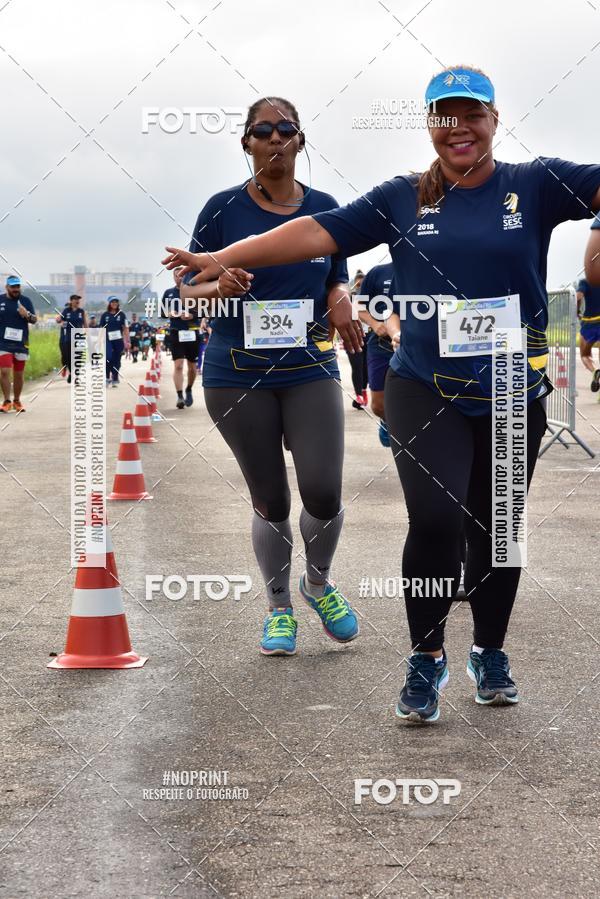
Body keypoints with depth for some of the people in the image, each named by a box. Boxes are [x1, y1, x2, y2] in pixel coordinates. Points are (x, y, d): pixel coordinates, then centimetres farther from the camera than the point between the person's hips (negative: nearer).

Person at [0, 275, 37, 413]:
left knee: (19, 374, 8)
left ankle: (17, 401, 20)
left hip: (21, 343, 1)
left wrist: (27, 315, -16)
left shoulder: (26, 301, 4)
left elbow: (34, 320, 4)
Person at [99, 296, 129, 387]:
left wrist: (127, 341, -2)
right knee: (108, 358, -18)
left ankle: (115, 380, 15)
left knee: (116, 360, 3)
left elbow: (125, 328, 4)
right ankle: (107, 378, -4)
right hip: (108, 340, -1)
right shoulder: (105, 315, 5)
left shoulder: (121, 314, 4)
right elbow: (101, 329, 9)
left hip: (119, 341, 1)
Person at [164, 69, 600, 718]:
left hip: (513, 397, 1)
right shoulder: (402, 199, 4)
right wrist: (224, 259, -8)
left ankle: (490, 653, 32)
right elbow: (317, 233, -1)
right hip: (425, 392, -1)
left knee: (494, 528, 11)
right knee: (434, 519, -16)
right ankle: (426, 657, 3)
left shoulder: (535, 185, 1)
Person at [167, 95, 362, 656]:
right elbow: (188, 292, 2)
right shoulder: (223, 209, -2)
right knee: (270, 500, 7)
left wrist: (341, 300, -8)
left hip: (311, 371, 1)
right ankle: (279, 607, 27)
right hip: (237, 375, -1)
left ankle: (318, 581, 21)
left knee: (324, 492, -10)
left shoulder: (324, 208, 5)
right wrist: (220, 287, -21)